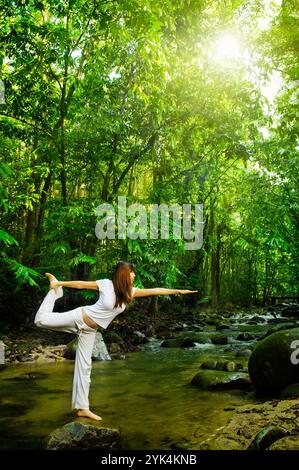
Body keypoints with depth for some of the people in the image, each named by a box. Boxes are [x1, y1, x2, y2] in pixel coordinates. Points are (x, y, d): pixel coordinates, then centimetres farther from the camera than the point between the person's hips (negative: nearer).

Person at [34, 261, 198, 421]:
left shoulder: (130, 291, -4)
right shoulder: (106, 284, -17)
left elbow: (154, 290, -5)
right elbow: (81, 284, -9)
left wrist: (177, 291, -6)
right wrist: (60, 283, -6)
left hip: (90, 329, 4)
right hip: (79, 317, -4)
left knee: (84, 366, 6)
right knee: (41, 319, -3)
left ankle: (82, 408, 13)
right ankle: (55, 288, 21)